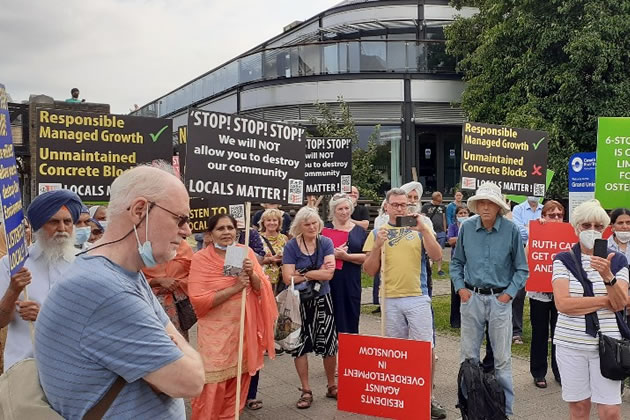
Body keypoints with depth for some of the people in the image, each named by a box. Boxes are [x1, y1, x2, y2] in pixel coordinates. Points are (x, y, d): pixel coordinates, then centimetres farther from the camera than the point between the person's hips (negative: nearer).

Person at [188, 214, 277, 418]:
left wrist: (252, 274, -18)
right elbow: (198, 300, -17)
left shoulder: (246, 252, 1)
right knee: (214, 384, -3)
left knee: (239, 379, 12)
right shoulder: (200, 258, -10)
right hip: (215, 330, -4)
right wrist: (235, 288, -21)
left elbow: (262, 290, 2)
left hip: (244, 327, 4)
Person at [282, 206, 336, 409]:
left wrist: (303, 273, -14)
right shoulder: (291, 246, -8)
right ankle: (306, 391, 19)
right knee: (299, 345, 4)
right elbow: (288, 278, -15)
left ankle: (331, 386, 25)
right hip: (299, 302, -1)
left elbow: (329, 273, -14)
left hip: (322, 300, 1)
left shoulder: (326, 243, -3)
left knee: (329, 344, 5)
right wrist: (316, 273, -13)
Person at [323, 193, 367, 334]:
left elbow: (366, 257, 1)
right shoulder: (326, 229, 7)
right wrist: (332, 254, -15)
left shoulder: (360, 231, 10)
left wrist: (346, 256, -13)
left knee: (351, 320, 4)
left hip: (351, 282, 1)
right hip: (330, 280, -1)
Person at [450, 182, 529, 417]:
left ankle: (505, 409, 20)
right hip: (471, 298, 2)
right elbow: (456, 262, 10)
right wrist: (460, 288, 0)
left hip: (500, 299, -2)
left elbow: (521, 269, 1)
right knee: (468, 355, 10)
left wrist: (509, 294, -7)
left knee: (502, 358, 6)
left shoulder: (511, 230, -7)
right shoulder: (466, 228, -2)